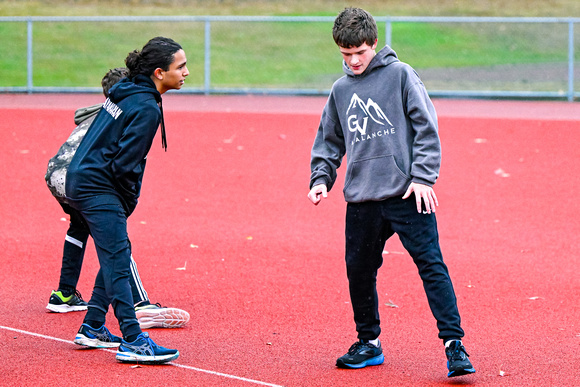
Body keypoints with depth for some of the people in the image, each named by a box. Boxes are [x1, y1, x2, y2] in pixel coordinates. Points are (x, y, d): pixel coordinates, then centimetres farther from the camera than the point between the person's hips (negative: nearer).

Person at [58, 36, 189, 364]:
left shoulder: (125, 92, 11)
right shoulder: (146, 108, -18)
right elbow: (126, 164, -20)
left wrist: (125, 203, 18)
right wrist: (128, 203, -4)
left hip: (80, 180, 10)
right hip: (99, 189, -10)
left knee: (115, 257, 16)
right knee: (118, 262, -12)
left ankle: (93, 329, 22)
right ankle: (133, 341, -15)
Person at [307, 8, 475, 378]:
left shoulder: (400, 74, 0)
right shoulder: (340, 91, 14)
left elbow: (427, 127, -3)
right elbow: (329, 141, 24)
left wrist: (423, 177, -10)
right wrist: (321, 178, 9)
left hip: (407, 194, -5)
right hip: (361, 200, 5)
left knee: (431, 266, -11)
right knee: (359, 271, 9)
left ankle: (454, 345, -11)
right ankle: (369, 344, 25)